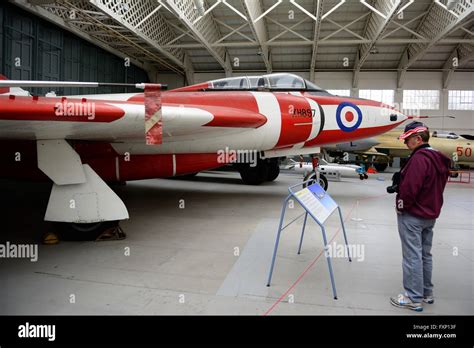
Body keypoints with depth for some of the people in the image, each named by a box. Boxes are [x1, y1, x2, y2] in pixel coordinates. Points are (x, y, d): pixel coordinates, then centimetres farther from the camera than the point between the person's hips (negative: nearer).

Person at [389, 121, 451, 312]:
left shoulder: (419, 158, -21)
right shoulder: (438, 158, 11)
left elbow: (410, 187, -26)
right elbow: (436, 187, 17)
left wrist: (401, 206, -11)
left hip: (412, 215, -10)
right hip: (430, 215, 10)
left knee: (412, 256, -1)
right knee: (425, 254, 18)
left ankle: (414, 299, 7)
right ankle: (427, 293, 29)